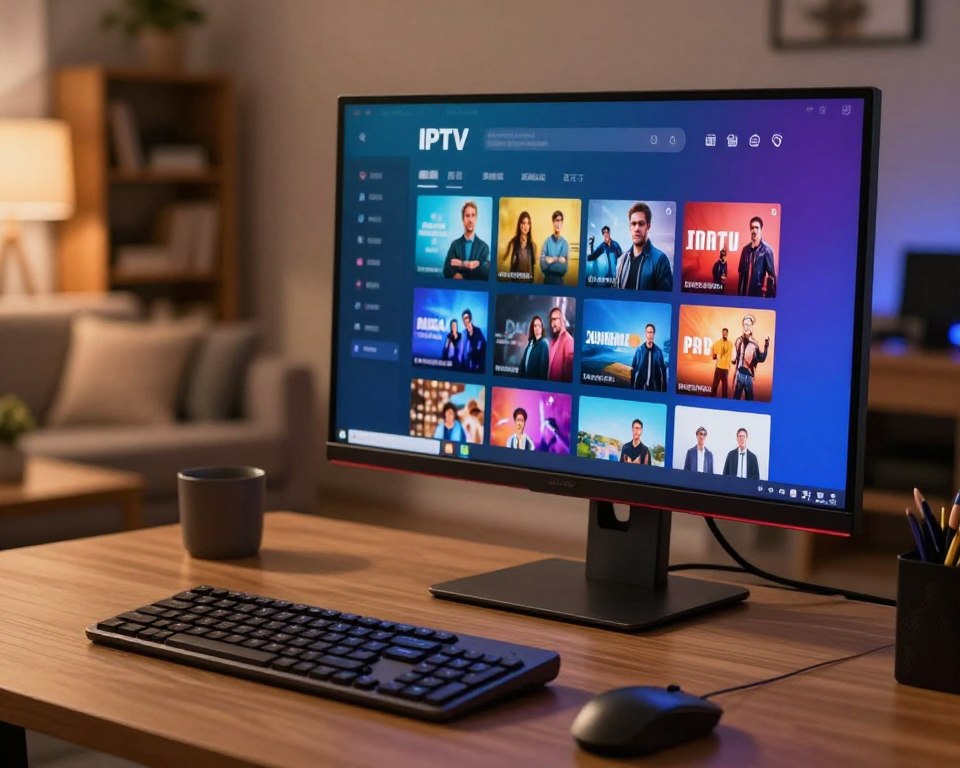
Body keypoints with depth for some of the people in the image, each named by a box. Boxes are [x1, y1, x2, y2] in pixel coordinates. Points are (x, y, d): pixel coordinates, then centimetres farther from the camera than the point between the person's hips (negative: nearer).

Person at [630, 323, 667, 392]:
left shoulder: (658, 351, 0)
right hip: (640, 386, 0)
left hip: (654, 387, 0)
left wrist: (664, 390, -1)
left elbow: (663, 371, 3)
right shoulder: (639, 350, 0)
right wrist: (632, 387, -1)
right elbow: (633, 370, 3)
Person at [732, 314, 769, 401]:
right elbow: (734, 358, 2)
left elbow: (761, 359, 5)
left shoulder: (754, 343, 3)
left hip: (750, 375, 2)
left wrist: (766, 348, -7)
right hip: (740, 373, -2)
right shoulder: (739, 340, 0)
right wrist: (733, 360, -19)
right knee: (736, 397, -2)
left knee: (749, 398, 7)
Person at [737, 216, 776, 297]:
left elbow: (771, 275, -8)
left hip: (759, 293, -5)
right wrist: (739, 293, 12)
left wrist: (769, 295, -12)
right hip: (745, 293, 5)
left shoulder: (766, 250, -7)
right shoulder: (745, 249, 11)